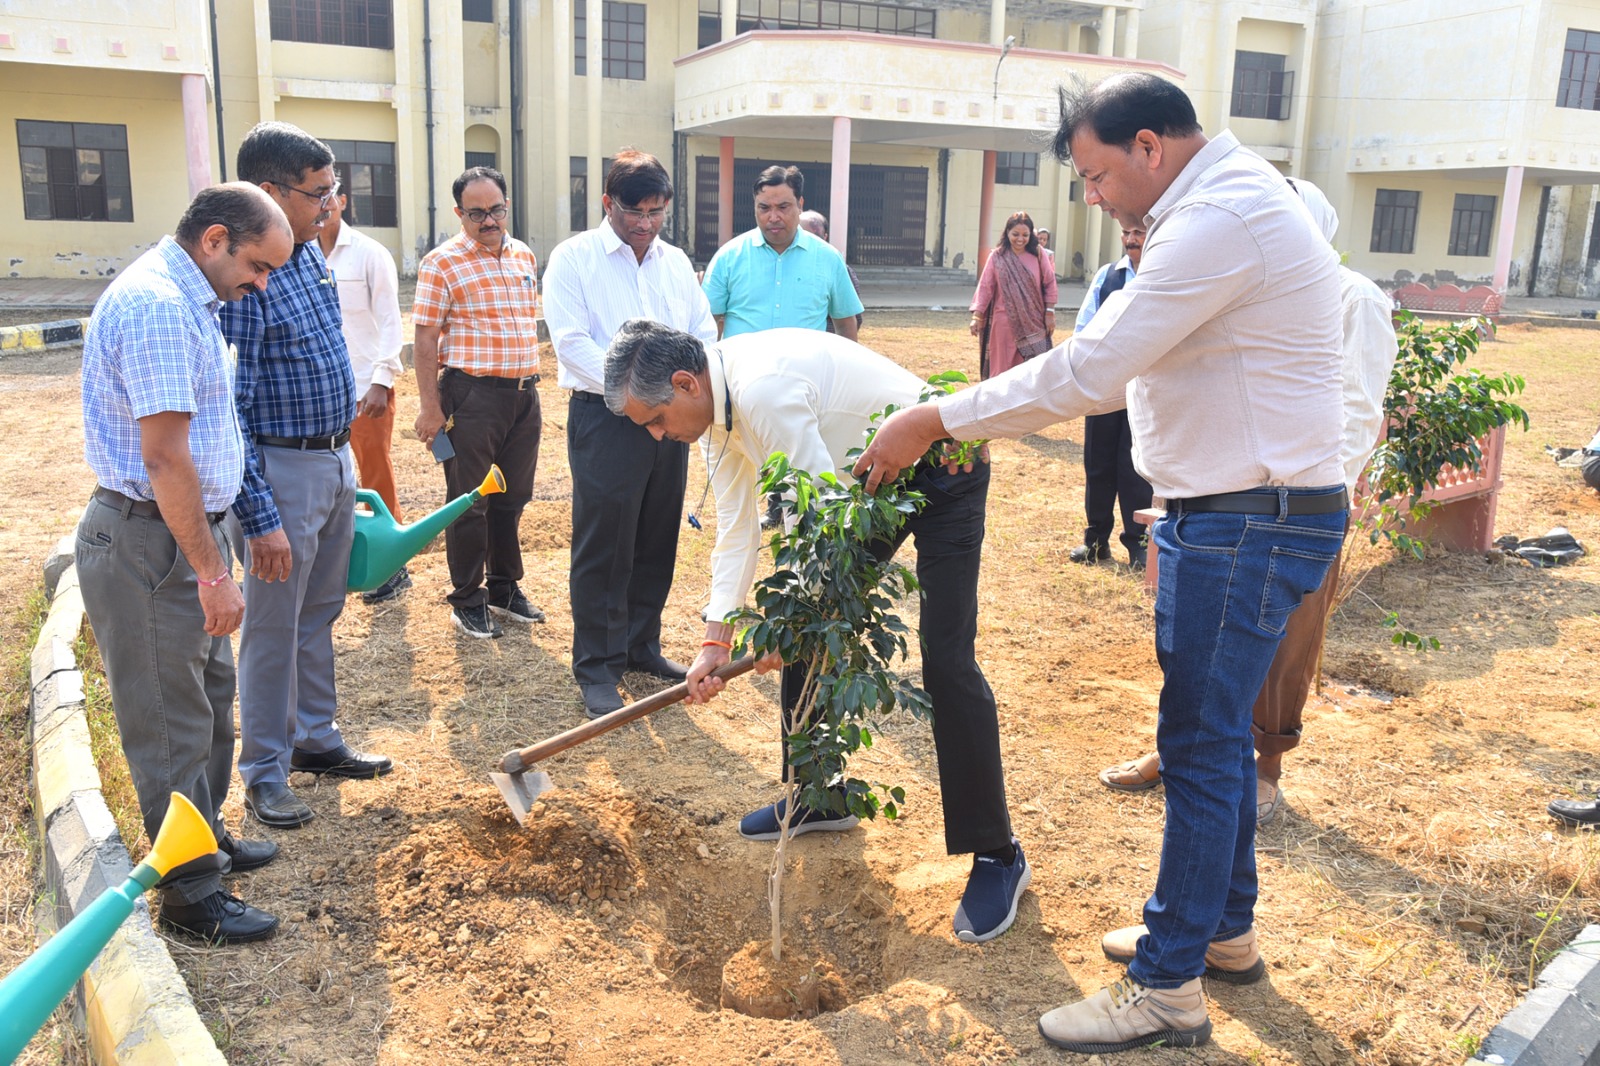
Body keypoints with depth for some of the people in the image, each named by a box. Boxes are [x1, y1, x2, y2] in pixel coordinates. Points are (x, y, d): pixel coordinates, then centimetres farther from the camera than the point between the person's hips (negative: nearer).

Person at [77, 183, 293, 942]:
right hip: (151, 544, -10)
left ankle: (206, 839, 38)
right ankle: (191, 894, 15)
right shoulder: (157, 307, -21)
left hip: (184, 535, 10)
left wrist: (214, 554, 21)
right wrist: (213, 574, -22)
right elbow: (165, 459, -25)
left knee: (209, 695, 21)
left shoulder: (184, 299, 12)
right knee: (172, 722, 1)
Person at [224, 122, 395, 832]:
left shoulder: (310, 254, 6)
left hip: (337, 460, 8)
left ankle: (315, 739, 34)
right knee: (273, 627, 4)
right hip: (282, 468, -8)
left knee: (320, 614, 18)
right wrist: (260, 518, -23)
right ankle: (264, 772, 19)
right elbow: (228, 410, -22)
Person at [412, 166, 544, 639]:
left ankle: (504, 588, 29)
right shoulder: (442, 263, -8)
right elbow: (424, 340, -10)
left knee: (512, 498, 15)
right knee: (469, 504, 3)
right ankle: (467, 601, 16)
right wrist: (431, 408, -13)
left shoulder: (524, 255, 11)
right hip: (472, 395, -6)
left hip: (524, 394, 6)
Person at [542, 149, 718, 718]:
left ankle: (642, 645, 28)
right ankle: (597, 667, 10)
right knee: (603, 548, -1)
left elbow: (704, 333, 12)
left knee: (657, 542, 12)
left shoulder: (675, 261, 14)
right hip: (605, 419, -5)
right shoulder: (574, 258, -3)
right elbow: (572, 343, -12)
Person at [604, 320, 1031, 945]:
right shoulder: (717, 409, -1)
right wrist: (716, 640, 1)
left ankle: (997, 857, -2)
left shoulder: (763, 388, -32)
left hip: (940, 472, -9)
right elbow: (737, 531, 5)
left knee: (946, 663, -14)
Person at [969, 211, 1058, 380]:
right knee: (1003, 367, 5)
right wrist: (976, 316, -6)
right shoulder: (997, 257, 0)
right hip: (1005, 322, 0)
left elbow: (1050, 284, 3)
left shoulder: (1038, 254, 1)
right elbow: (985, 287, -1)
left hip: (1032, 323, 0)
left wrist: (1050, 313, -1)